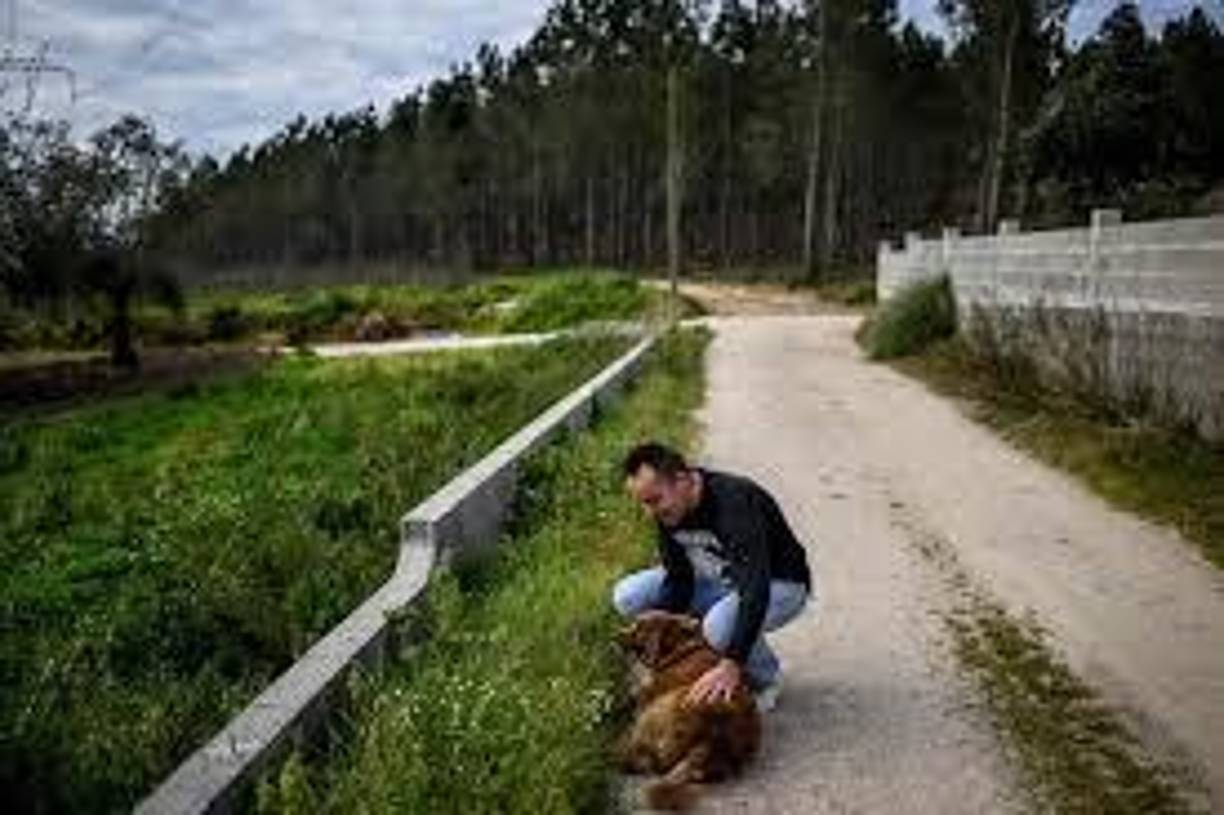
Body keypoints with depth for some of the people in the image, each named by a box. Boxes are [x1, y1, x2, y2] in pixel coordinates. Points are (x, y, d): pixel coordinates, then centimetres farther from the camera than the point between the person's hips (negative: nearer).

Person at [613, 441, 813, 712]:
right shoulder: (668, 510, -13)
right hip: (720, 580, 7)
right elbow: (678, 578, -4)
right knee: (628, 596, -11)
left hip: (780, 585, -6)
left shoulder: (734, 503, -35)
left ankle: (766, 679, -5)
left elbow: (756, 589, -45)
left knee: (721, 626, -38)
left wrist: (732, 665, -52)